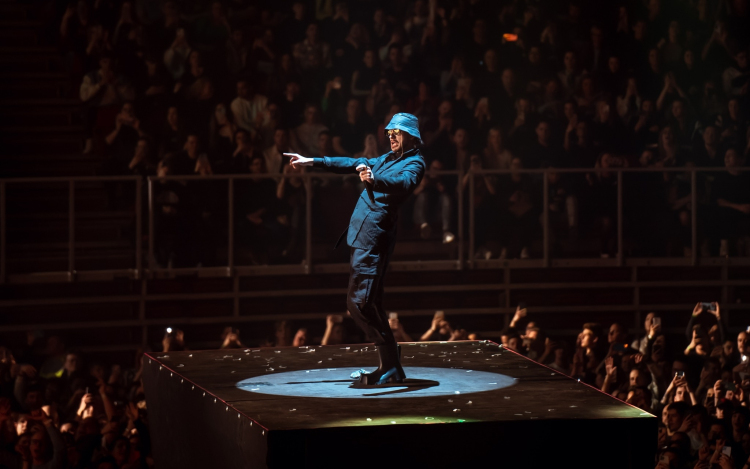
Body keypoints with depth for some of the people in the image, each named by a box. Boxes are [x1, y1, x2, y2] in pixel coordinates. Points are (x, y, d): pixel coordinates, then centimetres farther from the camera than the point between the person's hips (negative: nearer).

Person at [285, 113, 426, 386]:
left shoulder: (414, 163, -7)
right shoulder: (389, 158, 19)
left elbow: (404, 183, -29)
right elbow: (355, 164, 28)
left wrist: (374, 179, -49)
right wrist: (312, 162, 30)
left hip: (373, 238, -10)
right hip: (363, 235, 10)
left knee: (359, 302, -16)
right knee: (369, 304, 9)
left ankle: (390, 366, -12)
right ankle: (390, 366, 13)